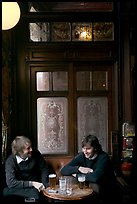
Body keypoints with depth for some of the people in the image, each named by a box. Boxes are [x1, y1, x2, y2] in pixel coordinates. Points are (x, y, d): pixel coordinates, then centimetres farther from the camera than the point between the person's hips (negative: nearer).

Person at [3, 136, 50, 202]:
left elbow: (44, 169, 6)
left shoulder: (35, 153, -7)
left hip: (36, 185, 0)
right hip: (21, 187, 0)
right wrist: (31, 183, -26)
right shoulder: (10, 161, -15)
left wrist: (44, 184, -9)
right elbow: (11, 183, -23)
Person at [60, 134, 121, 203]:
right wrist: (79, 168, -23)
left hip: (107, 192, -5)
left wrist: (77, 175, -20)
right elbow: (63, 170, -7)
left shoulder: (103, 157, -19)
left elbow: (95, 177, -35)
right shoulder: (81, 156, -5)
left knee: (94, 185, -34)